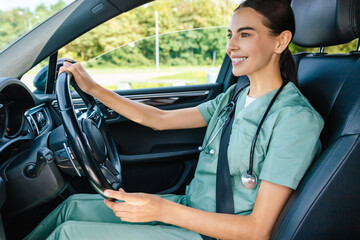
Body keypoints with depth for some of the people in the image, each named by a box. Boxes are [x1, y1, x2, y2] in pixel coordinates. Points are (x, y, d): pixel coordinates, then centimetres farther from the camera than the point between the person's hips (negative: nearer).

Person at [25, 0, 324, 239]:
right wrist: (92, 87, 5)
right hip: (188, 208, 7)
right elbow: (158, 118, 9)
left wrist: (163, 209, -29)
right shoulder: (234, 97, 5)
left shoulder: (296, 118, -20)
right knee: (74, 205, 7)